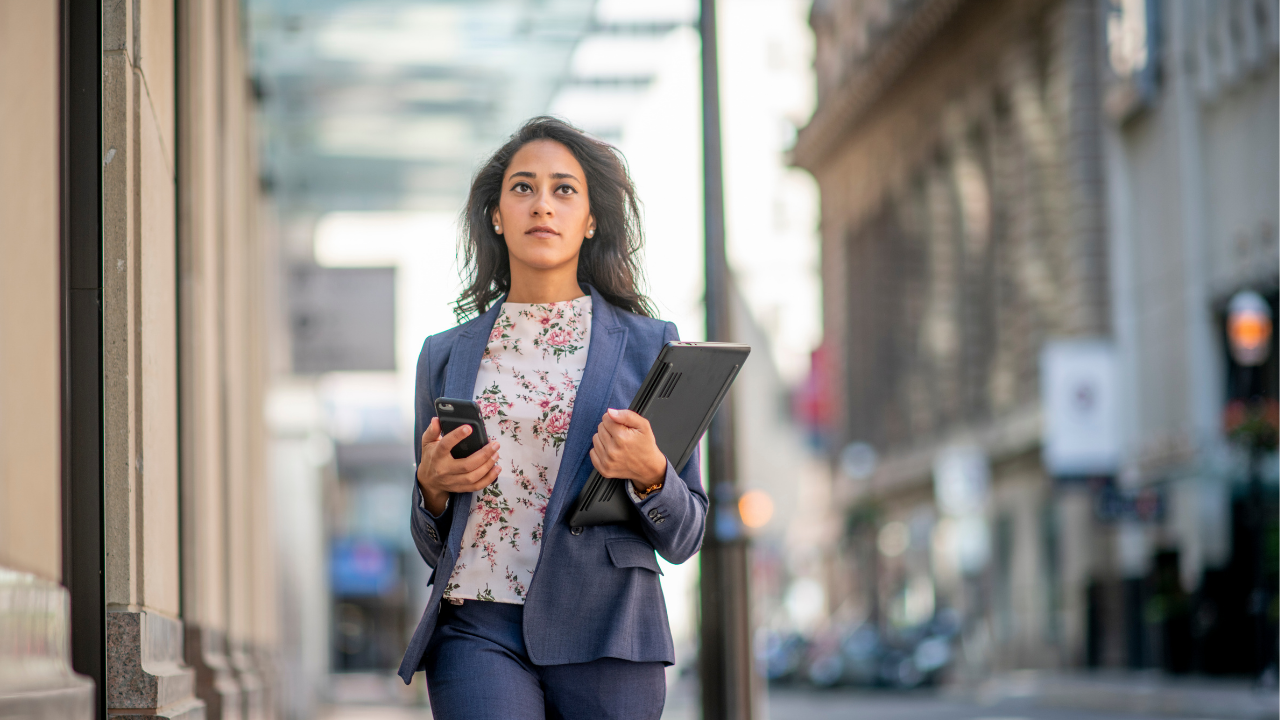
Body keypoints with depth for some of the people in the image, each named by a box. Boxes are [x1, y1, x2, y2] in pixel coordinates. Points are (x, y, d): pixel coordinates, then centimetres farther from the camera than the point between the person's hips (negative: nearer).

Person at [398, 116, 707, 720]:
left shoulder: (649, 346, 7)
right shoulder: (446, 356, 13)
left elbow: (682, 538, 7)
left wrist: (647, 472, -12)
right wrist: (432, 484, -2)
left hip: (603, 632, 0)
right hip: (477, 628, 0)